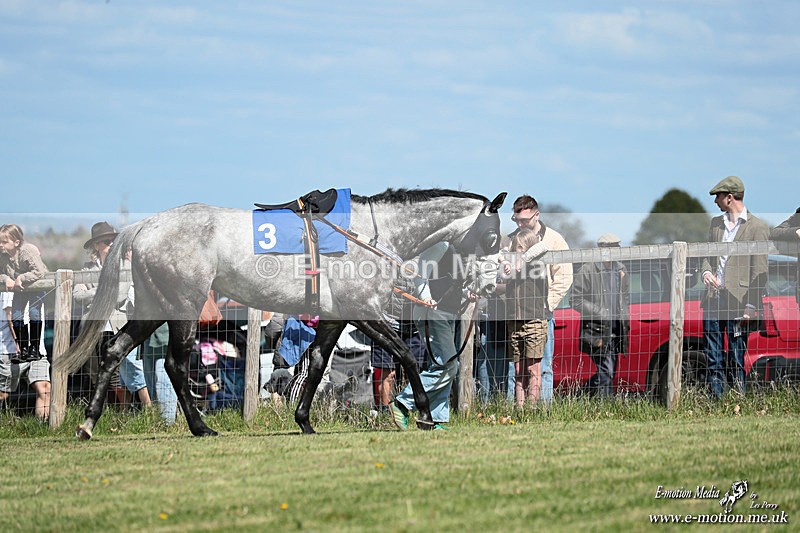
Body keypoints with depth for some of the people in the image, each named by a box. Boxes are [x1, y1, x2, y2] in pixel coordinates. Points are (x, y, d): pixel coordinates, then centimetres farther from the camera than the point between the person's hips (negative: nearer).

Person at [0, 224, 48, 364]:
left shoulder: (29, 251, -33)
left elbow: (39, 272, -39)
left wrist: (21, 278, -39)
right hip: (19, 289, 6)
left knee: (34, 313, -12)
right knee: (16, 315, 0)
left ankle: (35, 349, -2)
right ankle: (23, 349, 9)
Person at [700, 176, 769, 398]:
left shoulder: (757, 227, -4)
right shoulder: (716, 223, 16)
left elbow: (760, 271, -6)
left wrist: (751, 307, -12)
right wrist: (706, 271, 0)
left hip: (737, 304, -6)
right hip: (713, 300, 6)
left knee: (736, 361, -3)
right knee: (713, 360, 6)